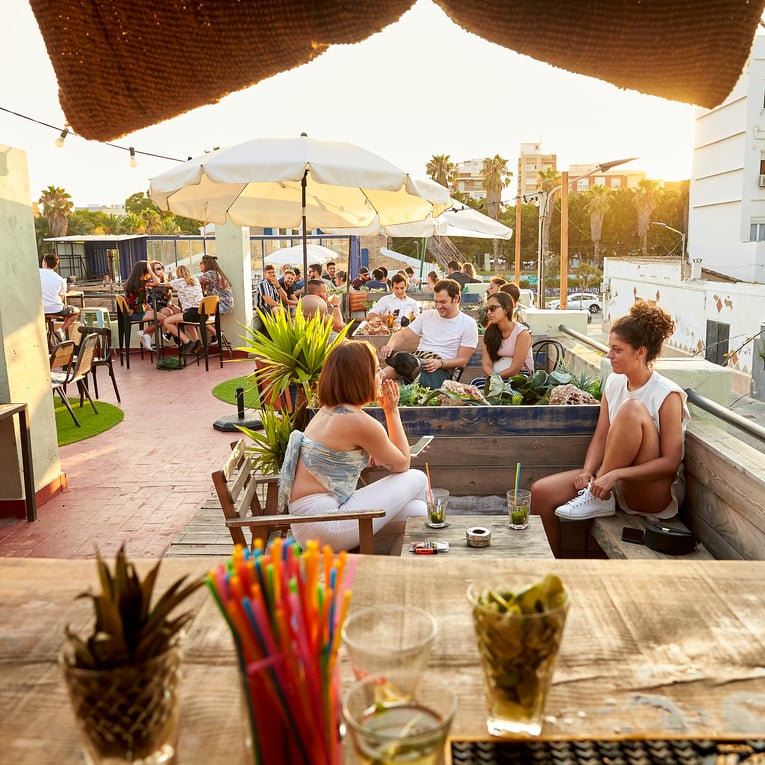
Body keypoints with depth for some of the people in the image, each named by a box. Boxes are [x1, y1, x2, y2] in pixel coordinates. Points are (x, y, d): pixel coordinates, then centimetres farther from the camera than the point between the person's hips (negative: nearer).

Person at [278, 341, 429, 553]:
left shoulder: (326, 412, 12)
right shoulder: (360, 422, -15)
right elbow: (403, 464, 1)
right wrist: (392, 411, 5)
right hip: (323, 526, -9)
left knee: (414, 511, 7)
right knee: (417, 479, 0)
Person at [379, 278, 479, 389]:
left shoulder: (468, 324, 4)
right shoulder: (427, 315, 16)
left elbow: (462, 360, 1)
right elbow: (403, 336, 11)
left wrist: (440, 363, -19)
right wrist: (390, 345, -13)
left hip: (441, 369, -4)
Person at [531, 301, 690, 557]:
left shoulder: (667, 395, -16)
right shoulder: (614, 382, 3)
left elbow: (670, 462, -18)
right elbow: (601, 437, 4)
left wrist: (615, 474, -27)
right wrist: (588, 472, -14)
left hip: (657, 493, -6)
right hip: (618, 485, 6)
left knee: (633, 409, -29)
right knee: (541, 492, -12)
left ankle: (598, 500, -19)